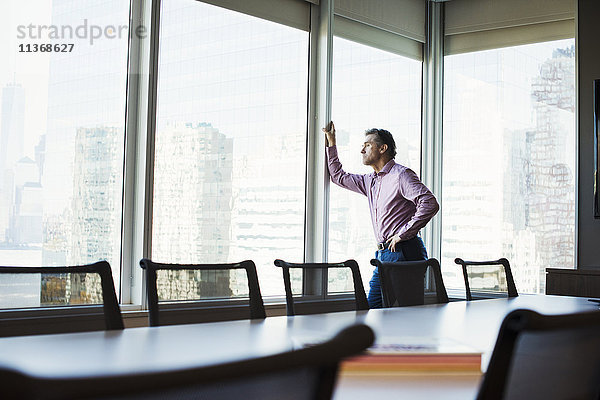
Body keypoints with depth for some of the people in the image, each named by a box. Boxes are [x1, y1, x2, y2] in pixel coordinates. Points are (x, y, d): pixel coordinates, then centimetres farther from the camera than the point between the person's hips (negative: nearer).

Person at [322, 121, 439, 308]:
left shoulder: (401, 174, -7)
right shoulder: (370, 180, 19)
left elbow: (430, 204, -19)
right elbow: (339, 177, 34)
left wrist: (403, 234, -16)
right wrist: (331, 143, 30)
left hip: (403, 252, -9)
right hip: (383, 254, 9)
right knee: (372, 308, 6)